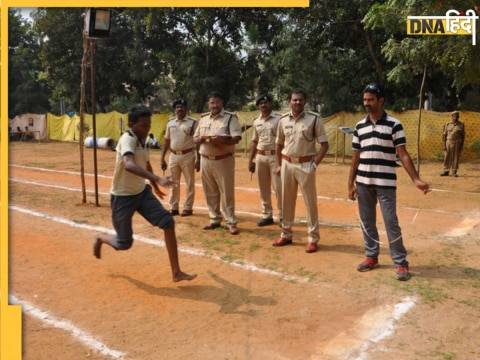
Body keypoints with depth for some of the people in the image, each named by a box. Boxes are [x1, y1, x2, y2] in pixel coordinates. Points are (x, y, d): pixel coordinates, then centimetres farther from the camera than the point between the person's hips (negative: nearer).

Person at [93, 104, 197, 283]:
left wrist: (155, 186, 34)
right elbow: (129, 165, -44)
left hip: (142, 192, 7)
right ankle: (100, 238, 41)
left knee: (167, 222, -8)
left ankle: (176, 272, -2)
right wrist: (157, 179, -55)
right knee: (125, 243, 4)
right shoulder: (127, 139, -23)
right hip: (123, 196, -7)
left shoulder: (143, 140, 4)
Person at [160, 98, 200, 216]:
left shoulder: (193, 122, -5)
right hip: (173, 156, 5)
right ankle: (173, 208, 20)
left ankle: (188, 208, 12)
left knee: (189, 183, 2)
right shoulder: (170, 122, 8)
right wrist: (162, 158, 9)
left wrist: (198, 159, -11)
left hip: (188, 155, -4)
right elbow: (167, 141, 13)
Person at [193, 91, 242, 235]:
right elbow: (195, 138, 17)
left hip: (223, 160, -5)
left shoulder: (230, 117, -5)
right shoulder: (203, 118, 13)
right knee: (210, 192, 12)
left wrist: (222, 140, -31)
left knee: (227, 192, -2)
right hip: (206, 160, 6)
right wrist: (199, 139, -7)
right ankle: (215, 220, 24)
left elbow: (236, 138, -15)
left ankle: (231, 223, 5)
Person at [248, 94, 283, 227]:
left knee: (278, 188, -4)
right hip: (260, 157, 5)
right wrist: (250, 160, 13)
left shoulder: (279, 118, -5)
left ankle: (282, 216, 9)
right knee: (263, 188, 10)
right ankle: (267, 215, 21)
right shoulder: (256, 121, 12)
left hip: (275, 156, -5)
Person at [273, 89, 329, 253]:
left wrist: (315, 164, -12)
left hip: (305, 165, -4)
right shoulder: (283, 120, 6)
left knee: (310, 202, 1)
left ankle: (313, 239, 10)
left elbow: (324, 144, -6)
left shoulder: (314, 119, -6)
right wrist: (279, 165, 9)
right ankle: (286, 235, 26)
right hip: (287, 164, 5)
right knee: (287, 200, 12)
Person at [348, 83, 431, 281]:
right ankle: (371, 257, 26)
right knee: (367, 221, 11)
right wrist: (351, 183, 7)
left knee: (391, 222, -2)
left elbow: (403, 155, -6)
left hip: (386, 183, -4)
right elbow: (356, 157, 10)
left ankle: (401, 263, 10)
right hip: (363, 182, 4)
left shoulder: (394, 124, -4)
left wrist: (416, 179, -15)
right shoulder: (359, 126, 8)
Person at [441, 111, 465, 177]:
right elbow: (444, 135, 2)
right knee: (447, 157, 2)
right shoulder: (447, 124, 2)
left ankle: (454, 172, 6)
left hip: (457, 143, -1)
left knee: (456, 158, 0)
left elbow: (463, 135, 2)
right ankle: (446, 171, 9)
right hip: (449, 142, 1)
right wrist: (444, 145, -5)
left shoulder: (461, 125, 1)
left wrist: (462, 145, -5)